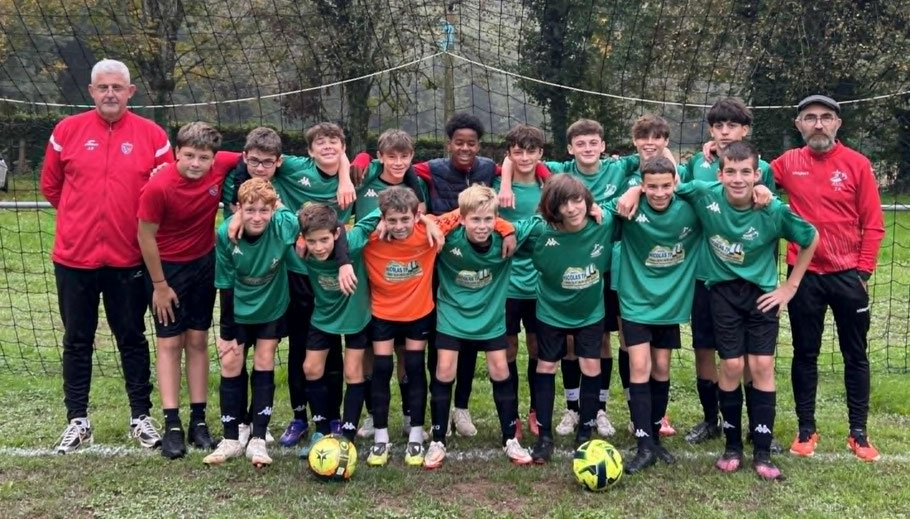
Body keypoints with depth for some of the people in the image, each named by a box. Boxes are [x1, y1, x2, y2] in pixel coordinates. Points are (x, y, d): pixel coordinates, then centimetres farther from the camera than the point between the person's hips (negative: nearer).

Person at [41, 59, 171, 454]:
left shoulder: (152, 135, -2)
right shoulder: (67, 131, 1)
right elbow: (50, 186, 10)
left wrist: (140, 222, -4)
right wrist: (81, 216, 9)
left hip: (128, 259, -1)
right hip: (73, 257, 1)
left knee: (132, 338, 9)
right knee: (77, 340, 10)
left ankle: (141, 417, 20)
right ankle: (77, 421, 21)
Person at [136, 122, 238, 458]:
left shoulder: (223, 166, -18)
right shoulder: (158, 187, -27)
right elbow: (146, 236, -16)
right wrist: (160, 285, -10)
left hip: (204, 263, 4)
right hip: (166, 266, -3)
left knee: (198, 341, 8)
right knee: (169, 343, 0)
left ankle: (198, 419, 14)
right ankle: (172, 425, 4)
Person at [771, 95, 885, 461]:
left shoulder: (856, 164, -4)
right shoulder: (788, 163, 0)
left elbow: (873, 224, -2)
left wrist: (863, 270, -6)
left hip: (848, 275, -1)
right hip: (804, 275, 1)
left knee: (856, 355, 9)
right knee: (805, 354, 9)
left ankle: (858, 433, 21)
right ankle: (806, 430, 22)